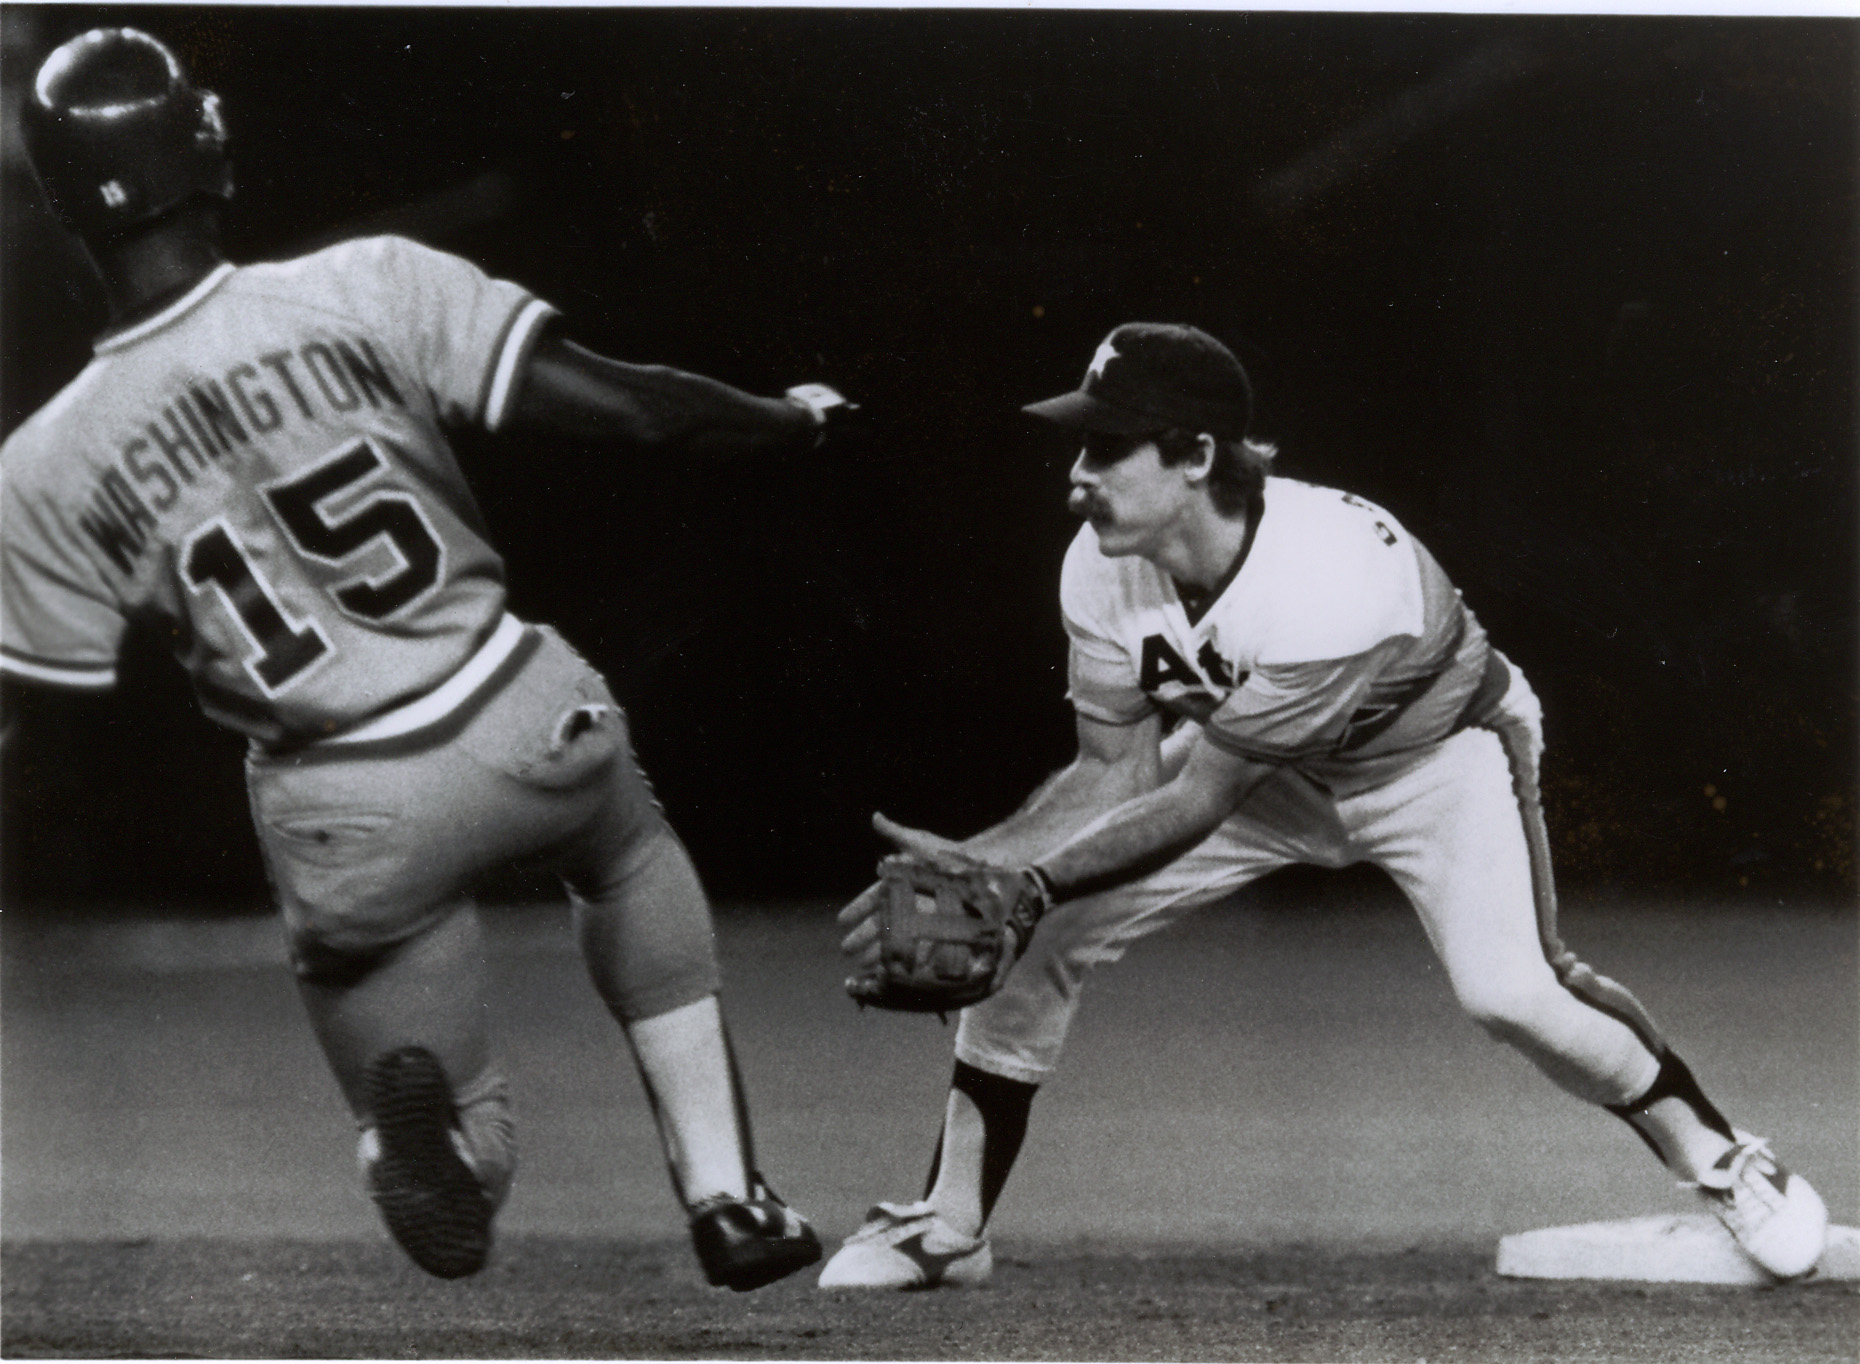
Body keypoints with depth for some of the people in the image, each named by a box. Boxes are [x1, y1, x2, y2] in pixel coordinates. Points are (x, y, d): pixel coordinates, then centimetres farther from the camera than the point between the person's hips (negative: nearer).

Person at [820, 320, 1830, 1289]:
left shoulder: (1328, 576, -41)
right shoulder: (1103, 568, -21)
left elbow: (1195, 806, -36)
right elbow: (1119, 772, -14)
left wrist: (1021, 881, -41)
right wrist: (975, 862, -30)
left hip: (1436, 751, -6)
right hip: (1257, 762, 6)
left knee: (1509, 990, -28)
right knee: (1030, 931, -8)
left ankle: (1717, 1160, -3)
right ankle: (949, 1225, 5)